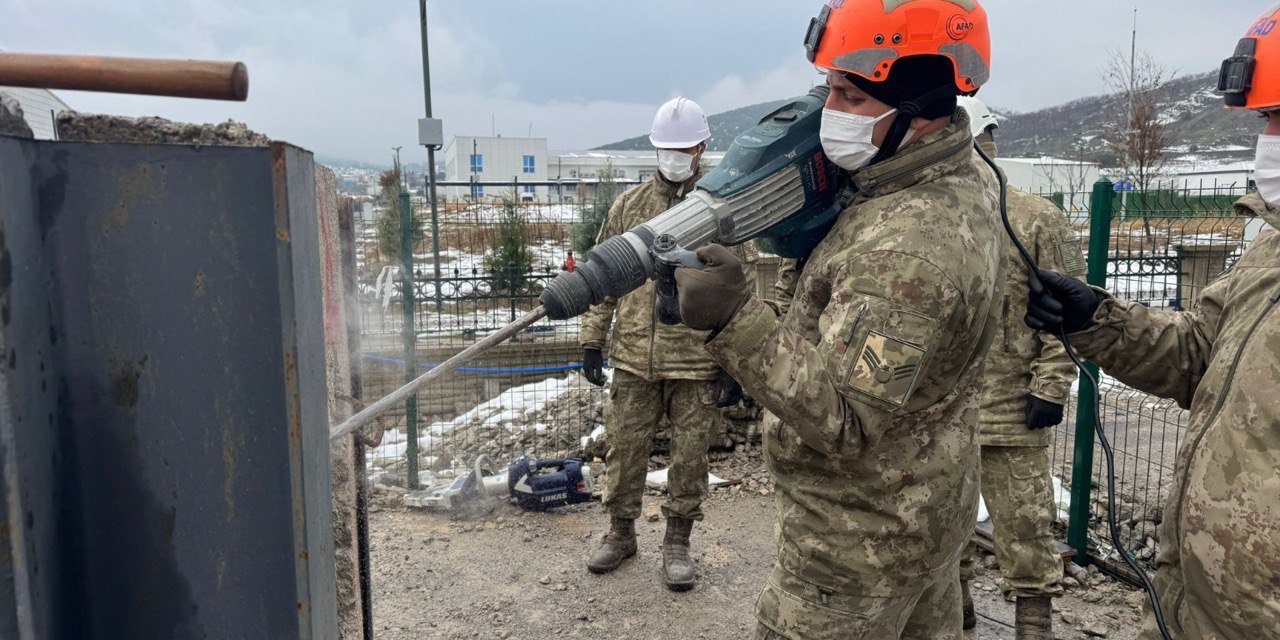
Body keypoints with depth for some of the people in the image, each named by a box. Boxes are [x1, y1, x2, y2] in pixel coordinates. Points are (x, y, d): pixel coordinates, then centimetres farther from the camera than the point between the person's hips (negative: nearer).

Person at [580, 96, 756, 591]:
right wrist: (593, 342, 6)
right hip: (633, 359, 2)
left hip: (698, 364, -2)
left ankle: (677, 542, 27)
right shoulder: (629, 206, 7)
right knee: (624, 448, 11)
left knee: (690, 456, 9)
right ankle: (621, 533, 31)